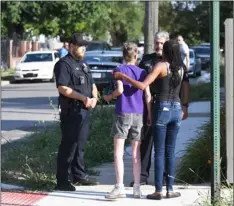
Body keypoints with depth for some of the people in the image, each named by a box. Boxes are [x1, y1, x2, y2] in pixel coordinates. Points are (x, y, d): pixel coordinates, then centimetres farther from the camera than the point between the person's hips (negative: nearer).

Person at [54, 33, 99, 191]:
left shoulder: (83, 64, 19)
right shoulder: (64, 64, -9)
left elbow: (92, 84, 21)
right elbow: (62, 88, -18)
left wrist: (94, 97, -1)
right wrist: (83, 98, -21)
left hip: (85, 110, 8)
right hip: (71, 111, -8)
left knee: (81, 143, 15)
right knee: (69, 145, -7)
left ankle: (79, 175, 25)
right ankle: (63, 180, -4)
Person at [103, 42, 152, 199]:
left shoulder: (119, 70, -1)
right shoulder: (142, 72, 7)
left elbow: (120, 89, -16)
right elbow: (148, 95, 3)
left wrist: (110, 97, 3)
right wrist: (150, 115, 11)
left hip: (123, 114, -3)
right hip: (138, 115, 3)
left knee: (118, 152, -3)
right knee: (136, 153, 9)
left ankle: (120, 187, -11)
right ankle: (137, 188, 9)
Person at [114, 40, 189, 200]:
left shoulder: (161, 66, -10)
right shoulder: (181, 68, 7)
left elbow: (142, 86, -17)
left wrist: (123, 76, -11)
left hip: (162, 109, -5)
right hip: (177, 110, 5)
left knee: (159, 152, -1)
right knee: (170, 151, 10)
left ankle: (158, 190, -2)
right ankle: (170, 189, 9)